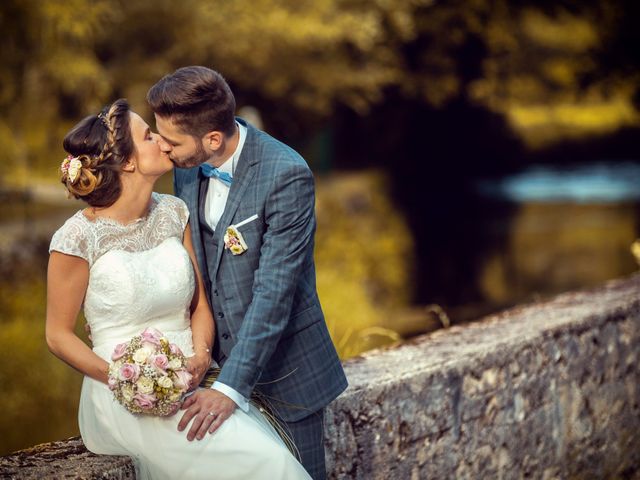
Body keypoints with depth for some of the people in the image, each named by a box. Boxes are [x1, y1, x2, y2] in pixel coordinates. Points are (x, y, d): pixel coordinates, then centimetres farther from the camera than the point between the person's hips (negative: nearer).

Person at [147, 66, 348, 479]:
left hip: (284, 365, -5)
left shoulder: (287, 176, -23)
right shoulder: (188, 162, -3)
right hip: (216, 357, 5)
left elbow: (273, 291, -26)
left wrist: (231, 388, -28)